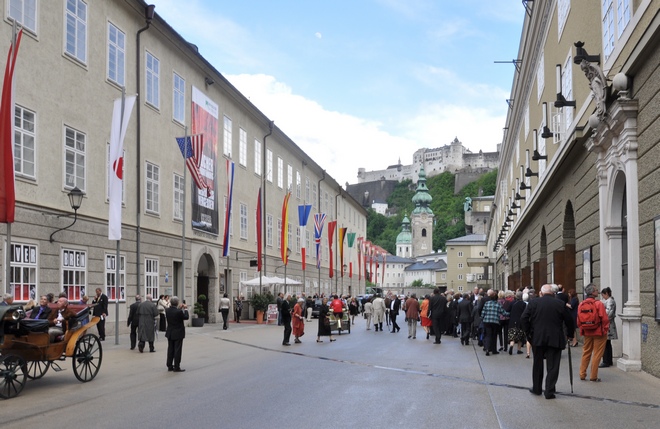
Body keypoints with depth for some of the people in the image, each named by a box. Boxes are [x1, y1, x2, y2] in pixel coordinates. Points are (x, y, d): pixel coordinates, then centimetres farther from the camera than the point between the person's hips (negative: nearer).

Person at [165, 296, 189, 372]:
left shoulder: (167, 310, -7)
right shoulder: (179, 312, -24)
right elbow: (186, 317, -10)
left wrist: (179, 308, 11)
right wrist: (185, 309, 3)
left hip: (170, 333, 6)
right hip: (178, 333, -6)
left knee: (170, 349, 15)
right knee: (177, 350, 2)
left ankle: (170, 366, 22)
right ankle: (176, 367, 4)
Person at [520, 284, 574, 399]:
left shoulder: (533, 303, -1)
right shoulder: (560, 304, 0)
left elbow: (523, 319, -5)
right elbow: (569, 321, 3)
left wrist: (528, 333, 6)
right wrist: (570, 335, 17)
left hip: (537, 338, 1)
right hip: (555, 339, -1)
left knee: (537, 365, 15)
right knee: (553, 366, 4)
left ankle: (536, 388, 24)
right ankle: (550, 391, -1)